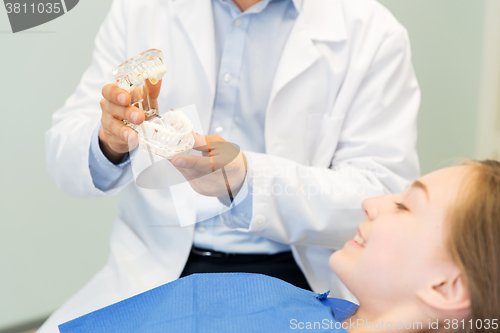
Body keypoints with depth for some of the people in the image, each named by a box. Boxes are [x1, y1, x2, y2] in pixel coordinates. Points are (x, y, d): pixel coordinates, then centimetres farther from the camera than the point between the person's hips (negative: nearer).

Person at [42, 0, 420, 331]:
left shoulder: (374, 34, -2)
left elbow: (388, 200, -9)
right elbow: (64, 159, 6)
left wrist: (246, 179, -24)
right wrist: (109, 142, -19)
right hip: (155, 269, 3)